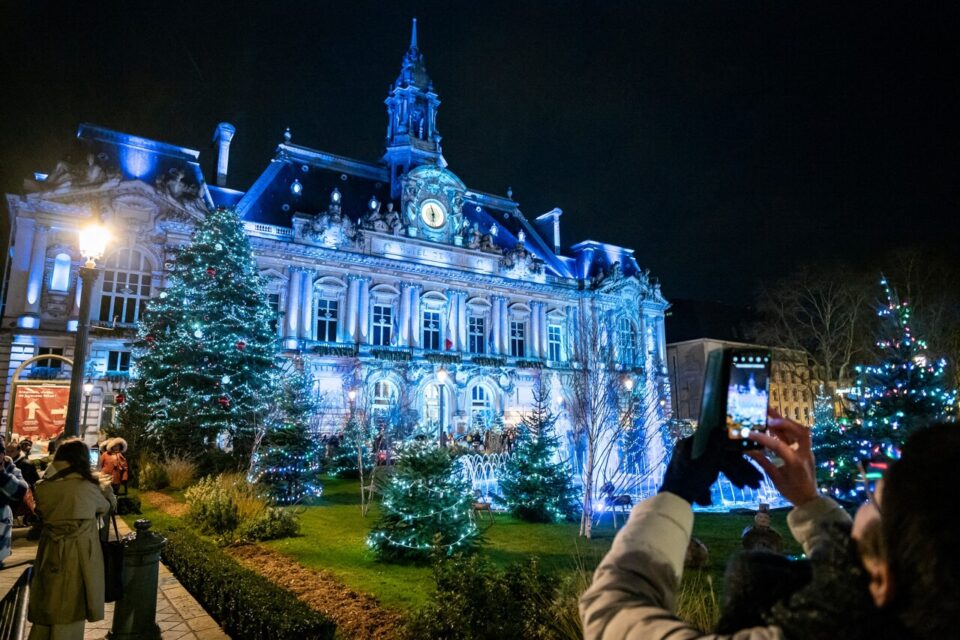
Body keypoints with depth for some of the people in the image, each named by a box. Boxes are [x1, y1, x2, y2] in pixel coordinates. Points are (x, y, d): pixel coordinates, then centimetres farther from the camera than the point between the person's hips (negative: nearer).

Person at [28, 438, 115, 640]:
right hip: (78, 556, -4)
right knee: (70, 611, 8)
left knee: (45, 607, 19)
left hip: (49, 554, 4)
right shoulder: (87, 487, -14)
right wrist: (105, 485, 21)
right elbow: (108, 505, 5)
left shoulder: (43, 486, -4)